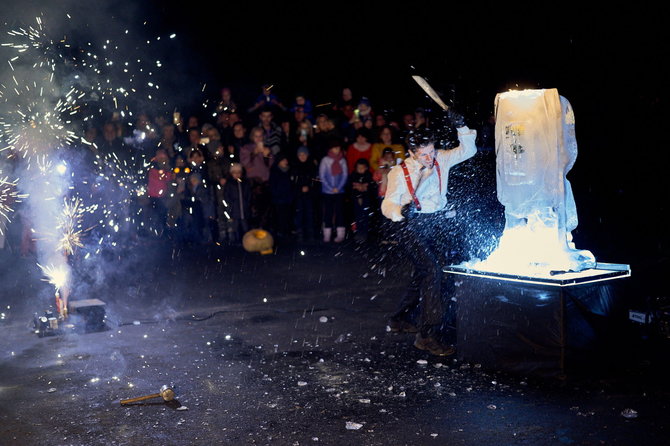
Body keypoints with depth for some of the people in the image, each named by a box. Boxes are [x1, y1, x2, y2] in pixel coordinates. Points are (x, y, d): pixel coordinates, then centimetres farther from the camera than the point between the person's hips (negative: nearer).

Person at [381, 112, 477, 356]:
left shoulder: (440, 159, 4)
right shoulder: (399, 172, -8)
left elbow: (467, 150, 9)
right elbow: (388, 205, -8)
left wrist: (461, 127, -7)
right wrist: (401, 211, -31)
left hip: (437, 223, 6)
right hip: (411, 226, -6)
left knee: (423, 274, 8)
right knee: (432, 272, -19)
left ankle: (401, 318, 29)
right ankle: (429, 334, -16)